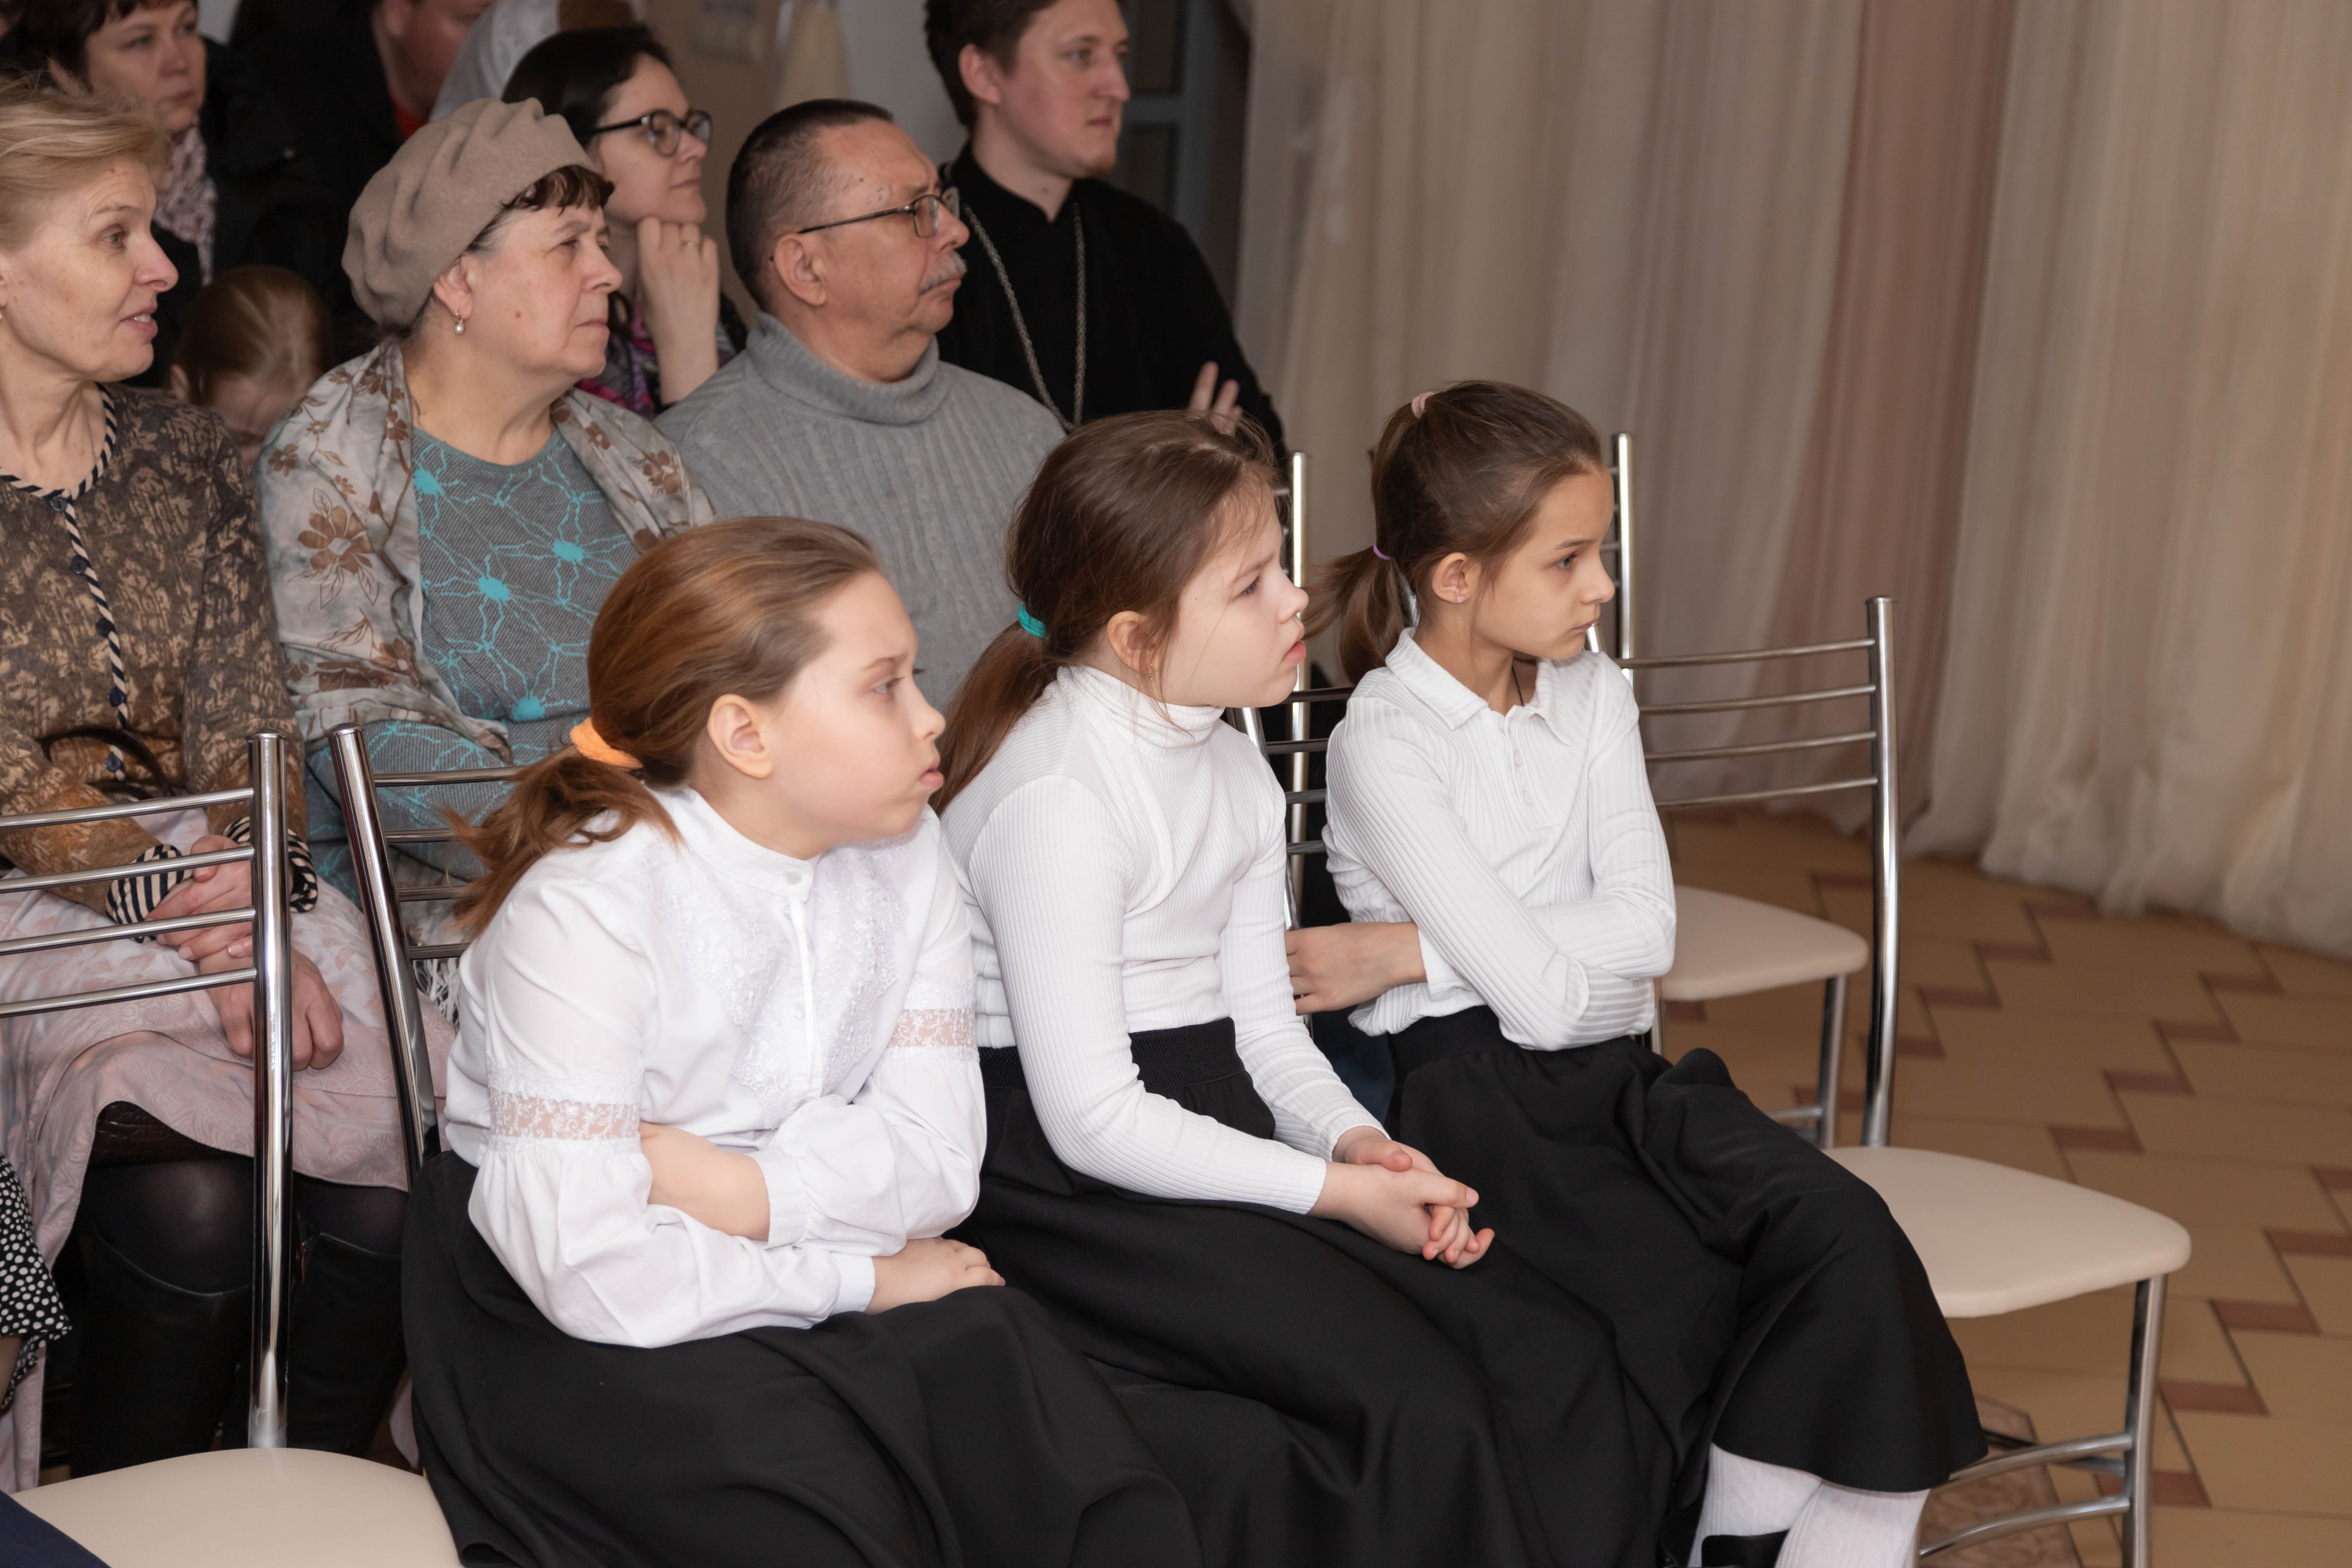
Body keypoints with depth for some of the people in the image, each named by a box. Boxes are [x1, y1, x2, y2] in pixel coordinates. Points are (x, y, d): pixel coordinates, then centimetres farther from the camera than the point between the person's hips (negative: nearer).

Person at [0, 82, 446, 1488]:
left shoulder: (183, 456, 13)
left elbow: (249, 724, 8)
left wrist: (261, 907, -11)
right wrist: (201, 929, -19)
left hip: (216, 884, 5)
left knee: (392, 1174, -21)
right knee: (189, 1203, -29)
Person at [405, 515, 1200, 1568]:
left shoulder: (901, 854, 1)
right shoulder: (585, 906, -20)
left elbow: (935, 1155, -8)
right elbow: (592, 1271, -27)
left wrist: (726, 1186, -22)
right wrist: (862, 1275, -16)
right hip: (588, 1343, -5)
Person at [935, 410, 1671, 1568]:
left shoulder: (1235, 775, 11)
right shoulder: (1055, 798, -19)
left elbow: (1262, 1024, 12)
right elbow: (1091, 1118, -21)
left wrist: (1354, 1138, -9)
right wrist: (1337, 1190, -18)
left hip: (1216, 1140, 9)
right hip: (1068, 1181, -9)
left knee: (1556, 1359, -6)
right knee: (1416, 1400, -24)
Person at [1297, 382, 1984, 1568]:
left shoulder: (1594, 694, 10)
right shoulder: (1382, 745, -10)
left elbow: (1647, 926, -4)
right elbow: (1539, 995, -18)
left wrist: (1414, 951, -9)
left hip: (1614, 1070, 6)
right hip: (1471, 1085, -6)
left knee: (1845, 1239, -19)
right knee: (1681, 1307, -25)